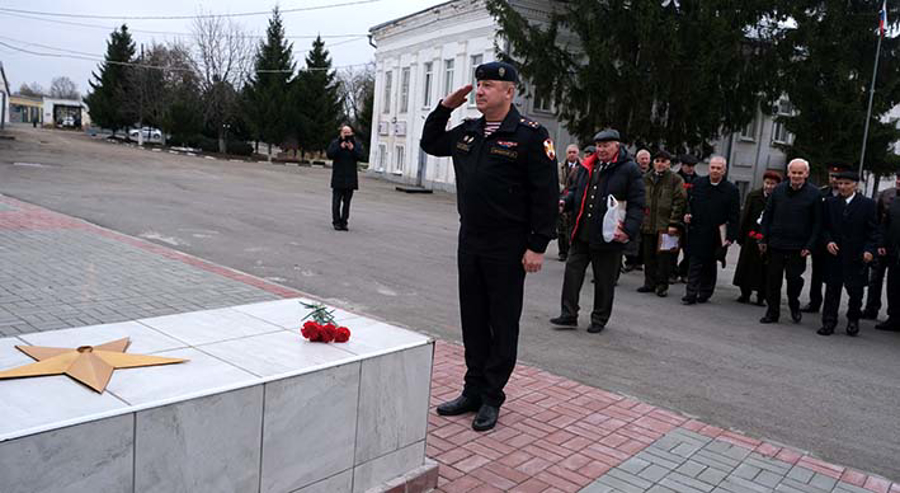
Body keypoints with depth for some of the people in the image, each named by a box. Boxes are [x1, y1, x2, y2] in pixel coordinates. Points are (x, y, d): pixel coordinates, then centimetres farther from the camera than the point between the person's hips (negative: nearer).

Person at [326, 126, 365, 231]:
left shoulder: (357, 144, 8)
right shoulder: (335, 143, 5)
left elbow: (362, 157, -3)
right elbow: (329, 154, -8)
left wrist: (353, 149, -15)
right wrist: (340, 148, -16)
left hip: (350, 178, 2)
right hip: (338, 178, -1)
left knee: (347, 202, 5)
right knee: (336, 201, -3)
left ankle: (344, 222, 10)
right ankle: (336, 222, 4)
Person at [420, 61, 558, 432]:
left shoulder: (530, 135, -10)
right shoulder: (467, 132, 10)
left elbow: (546, 193, -12)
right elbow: (430, 144, 27)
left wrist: (538, 245, -15)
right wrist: (444, 108, 11)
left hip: (508, 248, -6)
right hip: (470, 241, 7)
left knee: (503, 325, 5)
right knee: (473, 321, 13)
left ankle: (491, 398, 17)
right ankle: (473, 391, 26)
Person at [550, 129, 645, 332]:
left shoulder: (629, 169, -7)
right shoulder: (587, 166, 10)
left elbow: (637, 205, -9)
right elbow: (576, 191, 21)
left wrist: (629, 230, -20)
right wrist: (565, 202, 0)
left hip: (608, 237, -5)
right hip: (582, 233, 5)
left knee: (604, 281, 8)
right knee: (572, 271, 6)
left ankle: (599, 319, 22)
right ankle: (569, 314, 15)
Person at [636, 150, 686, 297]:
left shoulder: (676, 180, -2)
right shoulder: (646, 179, 11)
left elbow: (680, 202, -7)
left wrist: (674, 224, -12)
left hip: (665, 226, -4)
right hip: (647, 225, 5)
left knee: (664, 257, 0)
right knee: (648, 256, 10)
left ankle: (662, 285, 10)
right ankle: (650, 283, 20)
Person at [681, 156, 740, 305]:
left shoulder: (731, 190, -2)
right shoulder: (698, 184, 6)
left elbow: (734, 217, -2)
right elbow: (690, 203, 17)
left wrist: (730, 237, -8)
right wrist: (688, 214, -4)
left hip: (715, 236, -1)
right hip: (696, 232, 1)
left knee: (709, 265, 10)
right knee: (694, 264, -2)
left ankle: (705, 293, 23)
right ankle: (691, 294, 0)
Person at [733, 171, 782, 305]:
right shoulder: (753, 196, 4)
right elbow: (745, 217, 6)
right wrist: (741, 237, 2)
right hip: (752, 239, 2)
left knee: (764, 270, 3)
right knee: (747, 266, 8)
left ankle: (761, 297, 14)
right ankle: (745, 293, 21)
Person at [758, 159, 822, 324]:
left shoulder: (814, 194, -2)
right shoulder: (778, 190, 5)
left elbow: (817, 223, -1)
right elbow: (767, 216, 10)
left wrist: (810, 245, -8)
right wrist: (763, 239, 5)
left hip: (798, 247, -2)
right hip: (776, 244, 2)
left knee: (794, 278, -2)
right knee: (773, 279, 5)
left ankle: (794, 306, 26)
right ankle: (772, 312, 17)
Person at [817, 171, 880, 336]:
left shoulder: (868, 204, 1)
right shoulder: (830, 202, 7)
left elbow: (873, 231, 1)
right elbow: (824, 227, 10)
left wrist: (870, 250, -11)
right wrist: (828, 241, -7)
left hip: (857, 256, -1)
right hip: (834, 254, 2)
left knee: (856, 290, 3)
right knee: (832, 290, 5)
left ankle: (853, 320, 24)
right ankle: (829, 322, 11)